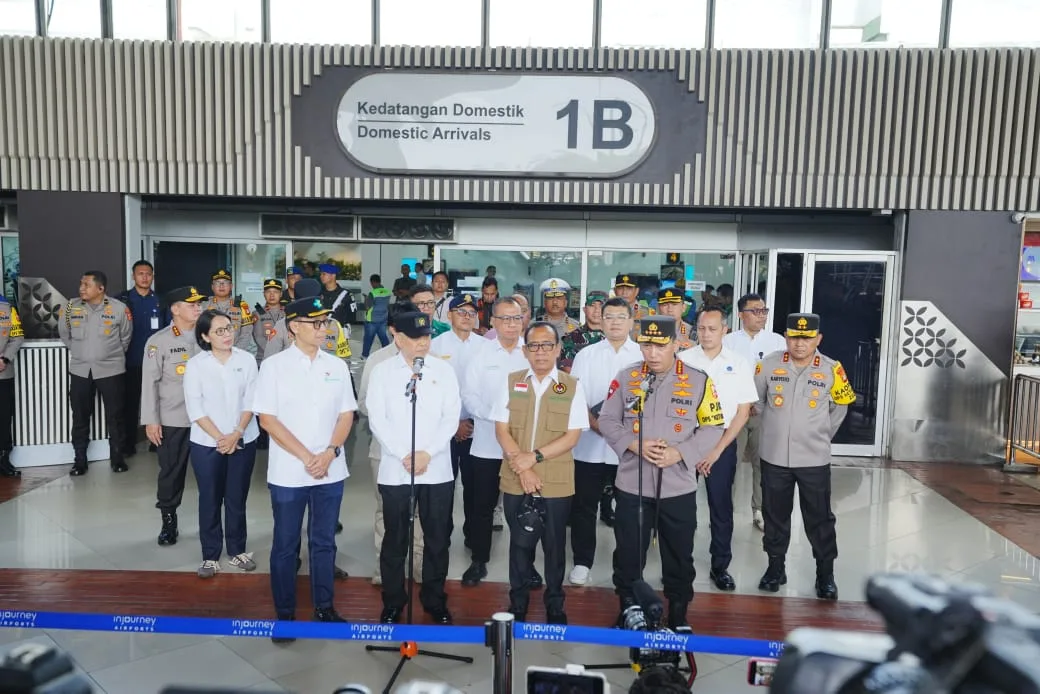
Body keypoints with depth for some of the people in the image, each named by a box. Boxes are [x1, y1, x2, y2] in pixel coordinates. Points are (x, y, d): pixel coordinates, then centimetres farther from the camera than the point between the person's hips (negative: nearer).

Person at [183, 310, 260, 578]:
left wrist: (236, 434, -14)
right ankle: (210, 556, 19)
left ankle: (237, 550, 25)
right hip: (206, 443, -1)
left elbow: (251, 401, -3)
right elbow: (194, 408, -8)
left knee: (237, 498, 10)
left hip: (243, 441, 1)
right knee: (210, 499, 7)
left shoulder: (247, 360, -2)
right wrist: (219, 437, -14)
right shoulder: (195, 364, -4)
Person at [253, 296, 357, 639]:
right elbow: (267, 419, -8)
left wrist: (330, 452, -10)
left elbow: (346, 415, 6)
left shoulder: (337, 366, 4)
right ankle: (285, 614, 23)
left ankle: (324, 607, 27)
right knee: (286, 545, 9)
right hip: (288, 473, -3)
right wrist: (306, 457, -14)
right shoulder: (274, 365, -5)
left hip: (330, 470, 3)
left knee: (324, 542, 13)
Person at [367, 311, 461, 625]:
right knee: (395, 539, 9)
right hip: (394, 470, -1)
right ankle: (392, 602, 25)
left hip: (437, 469, 1)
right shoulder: (382, 371, 2)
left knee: (438, 538, 9)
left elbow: (451, 417, -1)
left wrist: (427, 453, -12)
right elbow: (377, 420, -4)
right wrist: (403, 455, -13)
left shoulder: (444, 370, 5)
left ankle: (435, 600, 26)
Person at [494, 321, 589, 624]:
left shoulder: (573, 386, -1)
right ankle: (517, 605, 28)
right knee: (520, 544, 13)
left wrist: (535, 457, -16)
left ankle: (555, 605, 28)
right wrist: (521, 467, -12)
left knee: (555, 546, 12)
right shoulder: (510, 382, 3)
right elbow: (501, 429, 0)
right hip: (516, 481, 1)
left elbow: (573, 435, -7)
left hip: (557, 482, -1)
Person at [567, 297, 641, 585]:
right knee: (584, 507, 6)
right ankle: (582, 562, 19)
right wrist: (597, 424, -14)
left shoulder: (644, 356, 3)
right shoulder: (586, 355, 5)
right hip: (590, 445, 1)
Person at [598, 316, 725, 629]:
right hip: (632, 485, 1)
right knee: (628, 553, 12)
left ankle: (678, 616, 33)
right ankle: (627, 612, 32)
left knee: (679, 556, 14)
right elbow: (607, 421, 2)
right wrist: (634, 444, -15)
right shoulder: (625, 378, -1)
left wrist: (679, 453, -15)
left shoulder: (699, 381, -4)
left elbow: (713, 427, -1)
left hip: (678, 487, 0)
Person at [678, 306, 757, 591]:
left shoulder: (739, 364, -1)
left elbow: (743, 412, 0)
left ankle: (720, 567, 22)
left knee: (721, 507, 8)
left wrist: (717, 449, -7)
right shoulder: (682, 360, -3)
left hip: (723, 443, 0)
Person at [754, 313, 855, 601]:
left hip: (815, 459, -1)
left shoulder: (832, 370, -7)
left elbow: (840, 407, 10)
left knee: (820, 519, 8)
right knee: (775, 516, 13)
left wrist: (821, 436, 12)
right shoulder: (768, 365, -7)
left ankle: (826, 574, 23)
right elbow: (756, 401, 9)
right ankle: (776, 567, 28)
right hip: (774, 457, 1)